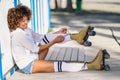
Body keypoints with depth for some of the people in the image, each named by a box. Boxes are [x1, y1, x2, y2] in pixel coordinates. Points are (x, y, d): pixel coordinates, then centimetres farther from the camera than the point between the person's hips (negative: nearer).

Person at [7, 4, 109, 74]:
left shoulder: (26, 30, 6)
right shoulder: (18, 34, -23)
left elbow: (40, 37, 17)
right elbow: (36, 49, -18)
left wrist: (57, 33, 9)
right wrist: (54, 41, -17)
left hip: (33, 58, 10)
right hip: (27, 66, -10)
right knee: (60, 65, -19)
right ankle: (90, 65, -26)